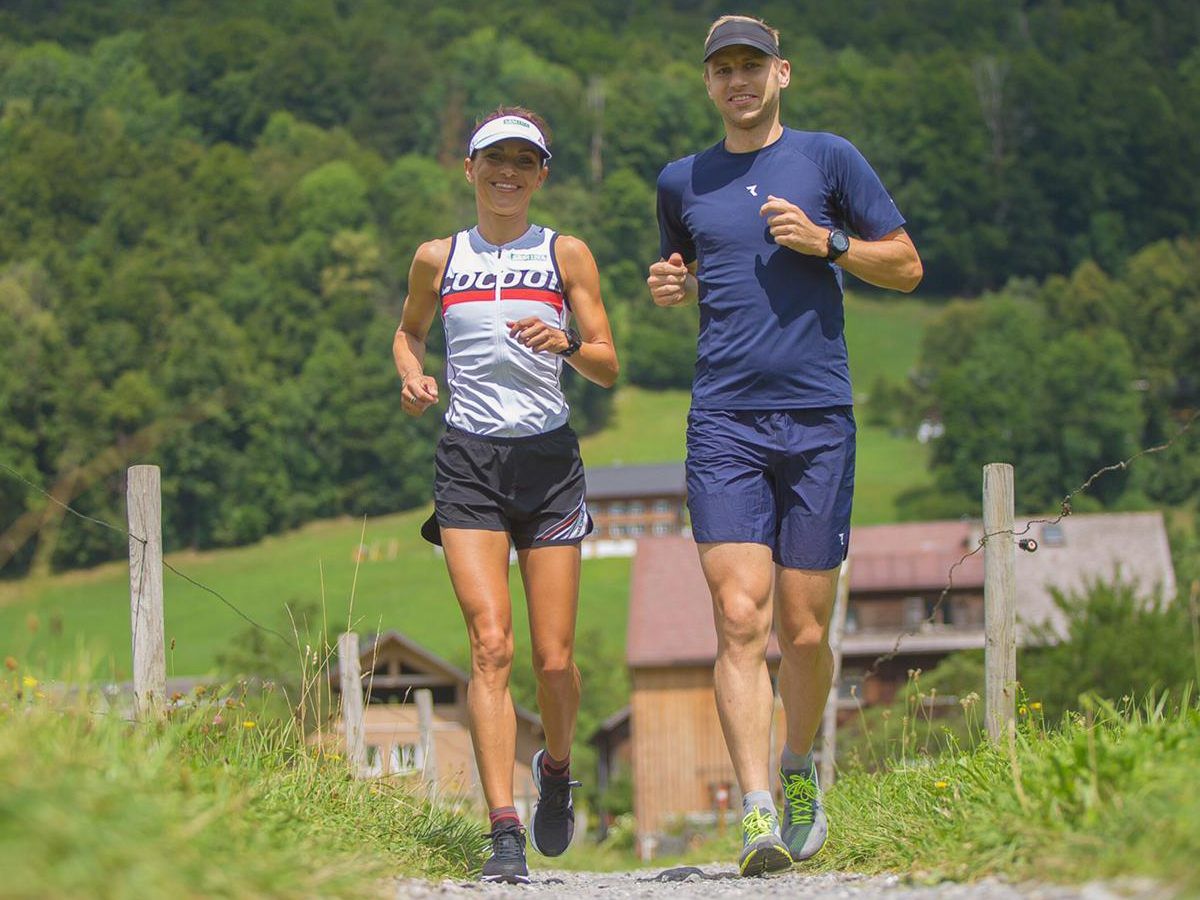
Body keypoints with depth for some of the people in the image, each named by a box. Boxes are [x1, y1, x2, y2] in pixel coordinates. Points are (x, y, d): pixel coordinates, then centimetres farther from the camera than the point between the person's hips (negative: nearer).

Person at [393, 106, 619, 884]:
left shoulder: (566, 255, 5)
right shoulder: (439, 259, 9)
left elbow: (610, 368, 4)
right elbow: (410, 330, 26)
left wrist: (569, 343, -17)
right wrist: (412, 376, 4)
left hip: (548, 461, 0)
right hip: (469, 462, 0)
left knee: (554, 658, 0)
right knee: (491, 644, -14)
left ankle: (557, 769, 32)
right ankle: (504, 832, -16)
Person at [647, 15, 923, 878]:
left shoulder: (828, 158, 5)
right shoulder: (682, 182, 14)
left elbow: (907, 266, 7)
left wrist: (825, 241, -9)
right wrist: (671, 287, 6)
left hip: (819, 420, -1)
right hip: (724, 424, 1)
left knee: (805, 632, 4)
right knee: (740, 619, -13)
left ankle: (800, 769, 30)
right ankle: (758, 811, -17)